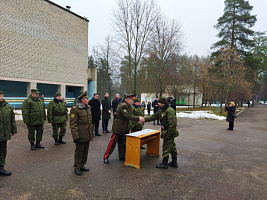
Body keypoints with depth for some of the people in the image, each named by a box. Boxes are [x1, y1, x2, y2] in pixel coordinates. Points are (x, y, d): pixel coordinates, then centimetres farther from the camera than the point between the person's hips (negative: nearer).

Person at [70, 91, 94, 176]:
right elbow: (73, 124, -16)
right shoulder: (75, 109, -14)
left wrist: (92, 133, 17)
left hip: (88, 136, 7)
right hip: (81, 136, -7)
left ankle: (82, 166, 32)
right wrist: (76, 136, -18)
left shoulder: (88, 108, 11)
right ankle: (77, 168, 21)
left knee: (85, 151, 16)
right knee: (79, 152, 5)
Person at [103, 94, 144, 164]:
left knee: (122, 143, 16)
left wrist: (138, 118, 2)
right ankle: (106, 156, 8)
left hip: (123, 128, 10)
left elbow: (129, 116, 14)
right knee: (113, 142, -3)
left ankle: (122, 156, 27)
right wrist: (138, 118, -26)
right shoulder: (123, 106, -20)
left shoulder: (128, 106, 10)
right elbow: (128, 116, -27)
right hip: (118, 127, -9)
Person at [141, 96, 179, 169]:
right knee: (172, 147, 17)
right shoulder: (162, 110, 10)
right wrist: (145, 119, 3)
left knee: (166, 147, 0)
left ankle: (164, 163, 12)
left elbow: (172, 123, -25)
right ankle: (174, 162, 29)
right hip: (166, 131, 10)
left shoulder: (170, 111, -22)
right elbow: (153, 116, 13)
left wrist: (169, 134, -24)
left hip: (169, 132, -10)